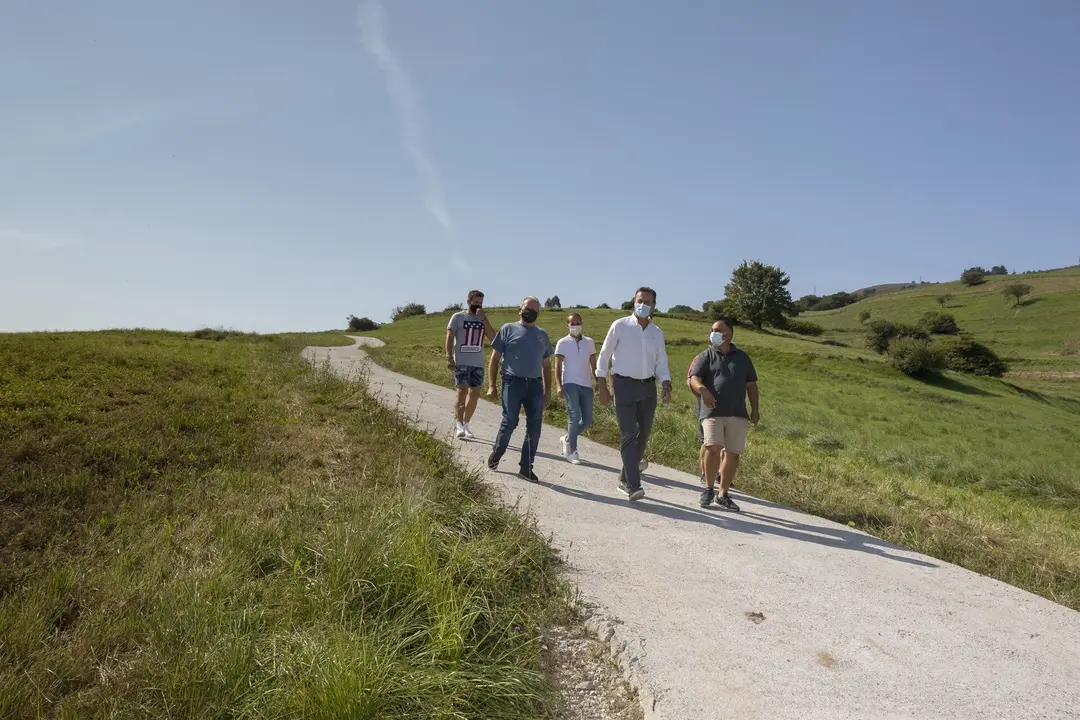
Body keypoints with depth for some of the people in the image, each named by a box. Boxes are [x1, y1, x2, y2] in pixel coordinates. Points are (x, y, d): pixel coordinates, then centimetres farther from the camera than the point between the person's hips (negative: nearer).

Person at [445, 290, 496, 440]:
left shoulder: (482, 319, 11)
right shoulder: (458, 317, 1)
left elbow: (493, 338, -2)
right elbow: (449, 338, -3)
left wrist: (484, 319, -7)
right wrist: (449, 357, -15)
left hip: (478, 363, 5)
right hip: (461, 362, -5)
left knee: (475, 393, 6)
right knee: (462, 391, -13)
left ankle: (465, 425, 17)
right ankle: (459, 424, -9)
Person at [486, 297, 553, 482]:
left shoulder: (542, 335, 16)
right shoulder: (508, 329, 5)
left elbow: (546, 366, 19)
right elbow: (494, 359, 3)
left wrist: (548, 391, 12)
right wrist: (491, 386, -5)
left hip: (535, 385, 4)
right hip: (513, 382, -4)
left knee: (535, 426, 2)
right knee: (510, 422, -7)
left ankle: (526, 467, 13)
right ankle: (496, 454, 20)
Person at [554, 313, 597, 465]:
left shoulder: (589, 342, 12)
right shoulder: (562, 343, 2)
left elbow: (593, 364, 14)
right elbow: (558, 366, -3)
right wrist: (559, 386, -14)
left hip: (586, 385, 4)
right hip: (570, 384, -4)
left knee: (587, 420, 5)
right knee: (575, 416, -13)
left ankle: (566, 440, 27)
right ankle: (572, 451, -1)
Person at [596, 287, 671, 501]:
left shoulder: (657, 333, 11)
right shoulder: (620, 326, -2)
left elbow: (661, 363, 13)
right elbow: (604, 356, 1)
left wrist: (666, 386, -3)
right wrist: (602, 386, -4)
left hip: (648, 387, 5)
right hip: (624, 386, -5)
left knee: (643, 435, 8)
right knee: (629, 435, -10)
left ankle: (625, 478, 23)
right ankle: (633, 485, -11)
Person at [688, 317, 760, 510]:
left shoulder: (742, 357, 16)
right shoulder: (706, 356, 8)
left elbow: (751, 385, 18)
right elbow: (694, 378, -5)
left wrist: (755, 410, 11)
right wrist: (702, 389, -27)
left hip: (738, 414, 3)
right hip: (713, 412, -3)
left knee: (733, 454, 3)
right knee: (713, 448, -19)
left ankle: (723, 495, 16)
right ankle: (709, 488, 2)